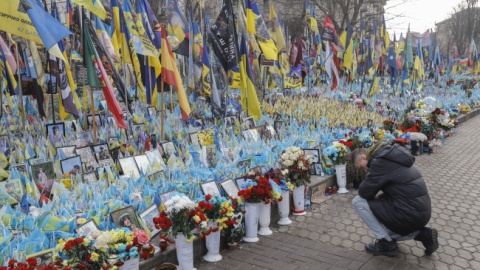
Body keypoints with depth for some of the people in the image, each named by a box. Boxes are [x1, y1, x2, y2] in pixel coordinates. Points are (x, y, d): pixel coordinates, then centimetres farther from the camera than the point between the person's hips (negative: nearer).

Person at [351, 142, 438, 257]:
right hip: (422, 211, 10)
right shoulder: (390, 155, 14)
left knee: (358, 202, -3)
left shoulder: (380, 161, -15)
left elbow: (364, 192, -14)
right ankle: (423, 234, 16)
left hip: (409, 213, -10)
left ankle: (386, 243, 4)